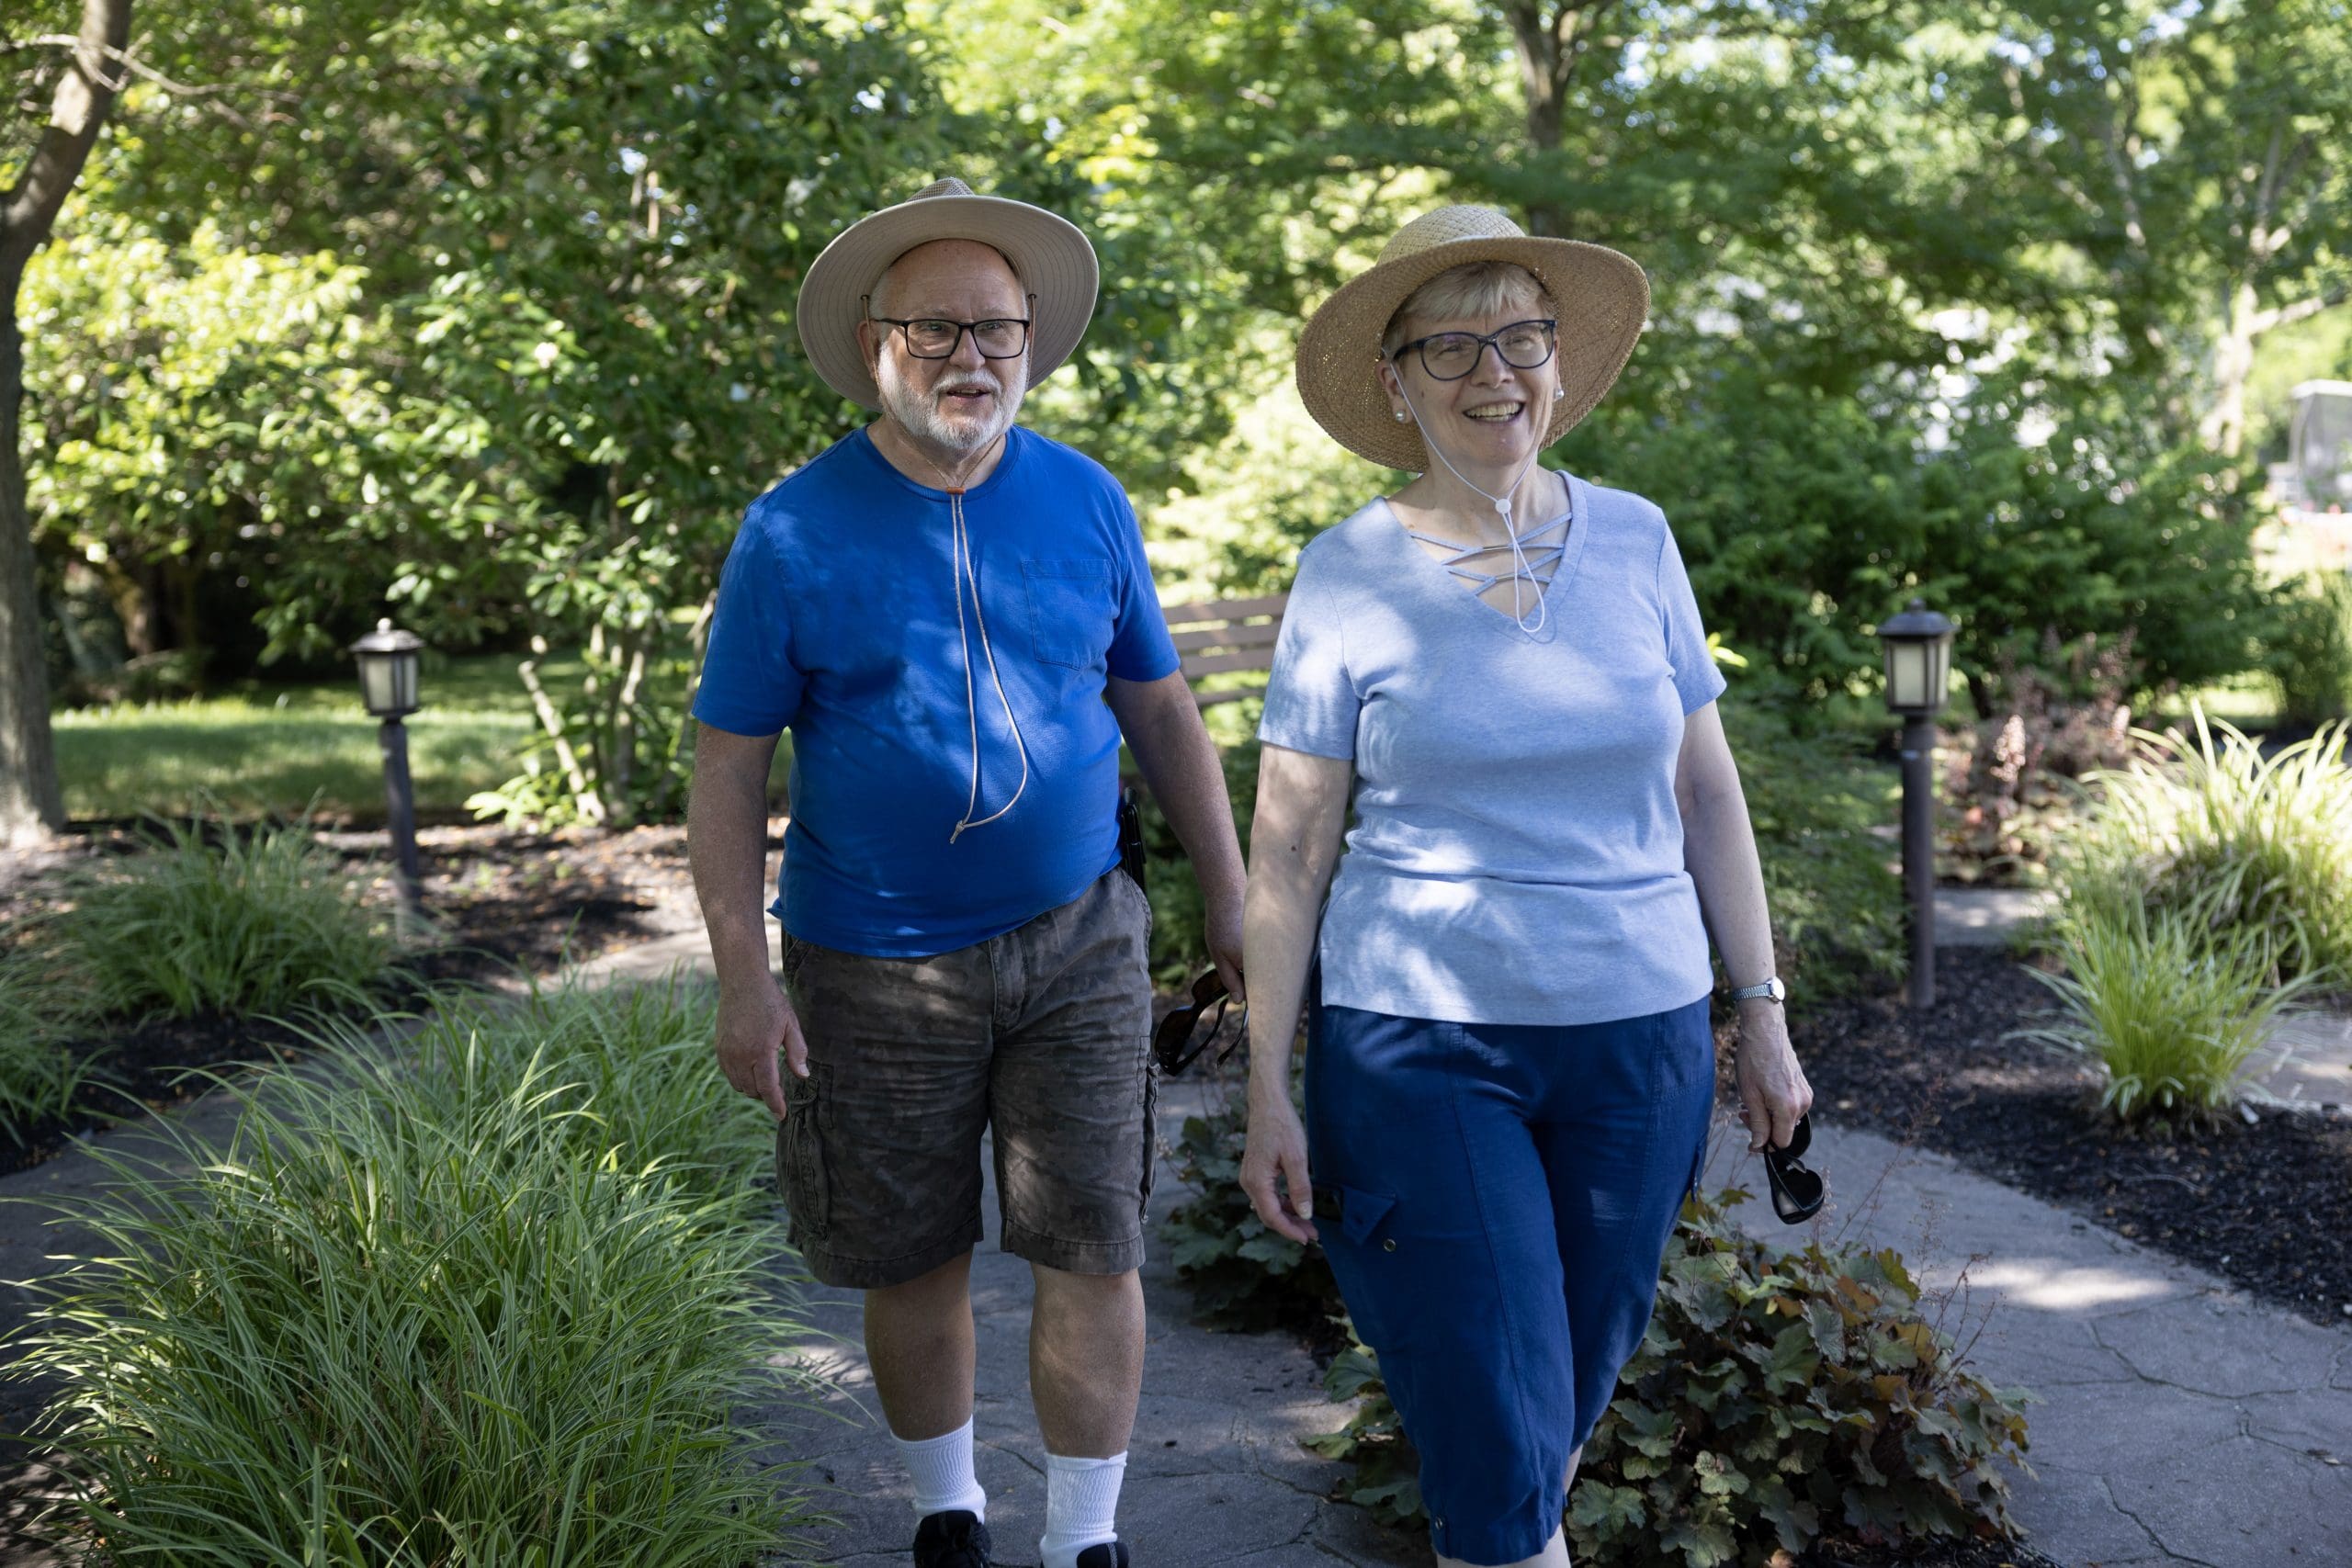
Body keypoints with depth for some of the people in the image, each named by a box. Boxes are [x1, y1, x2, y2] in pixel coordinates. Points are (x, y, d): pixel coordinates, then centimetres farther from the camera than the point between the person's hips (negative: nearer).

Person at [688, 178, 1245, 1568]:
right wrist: (745, 980, -10)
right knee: (914, 1263, 11)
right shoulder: (795, 533, -7)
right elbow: (729, 768, -5)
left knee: (1096, 1252, 0)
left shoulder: (1087, 501, 2)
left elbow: (1160, 708, 10)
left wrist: (1232, 898, 7)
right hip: (877, 968, -1)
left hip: (1077, 943, 2)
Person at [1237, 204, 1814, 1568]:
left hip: (1635, 1041, 3)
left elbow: (1707, 791, 9)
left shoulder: (1634, 540, 3)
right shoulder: (1350, 574, -4)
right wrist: (1270, 1093, -4)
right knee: (1498, 1452, -4)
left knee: (1570, 1402, 16)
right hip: (1419, 1048, -3)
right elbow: (1289, 849, -3)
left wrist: (1764, 1014, 7)